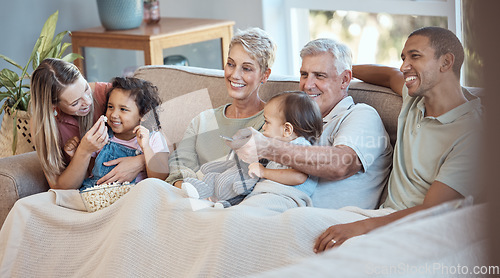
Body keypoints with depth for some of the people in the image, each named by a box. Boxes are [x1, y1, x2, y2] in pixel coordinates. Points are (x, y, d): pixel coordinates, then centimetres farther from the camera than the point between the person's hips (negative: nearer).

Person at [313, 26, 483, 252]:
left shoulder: (471, 131, -14)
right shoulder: (415, 98, 11)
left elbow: (430, 211, -19)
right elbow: (390, 75, 37)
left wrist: (360, 227, -31)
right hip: (387, 218, 8)